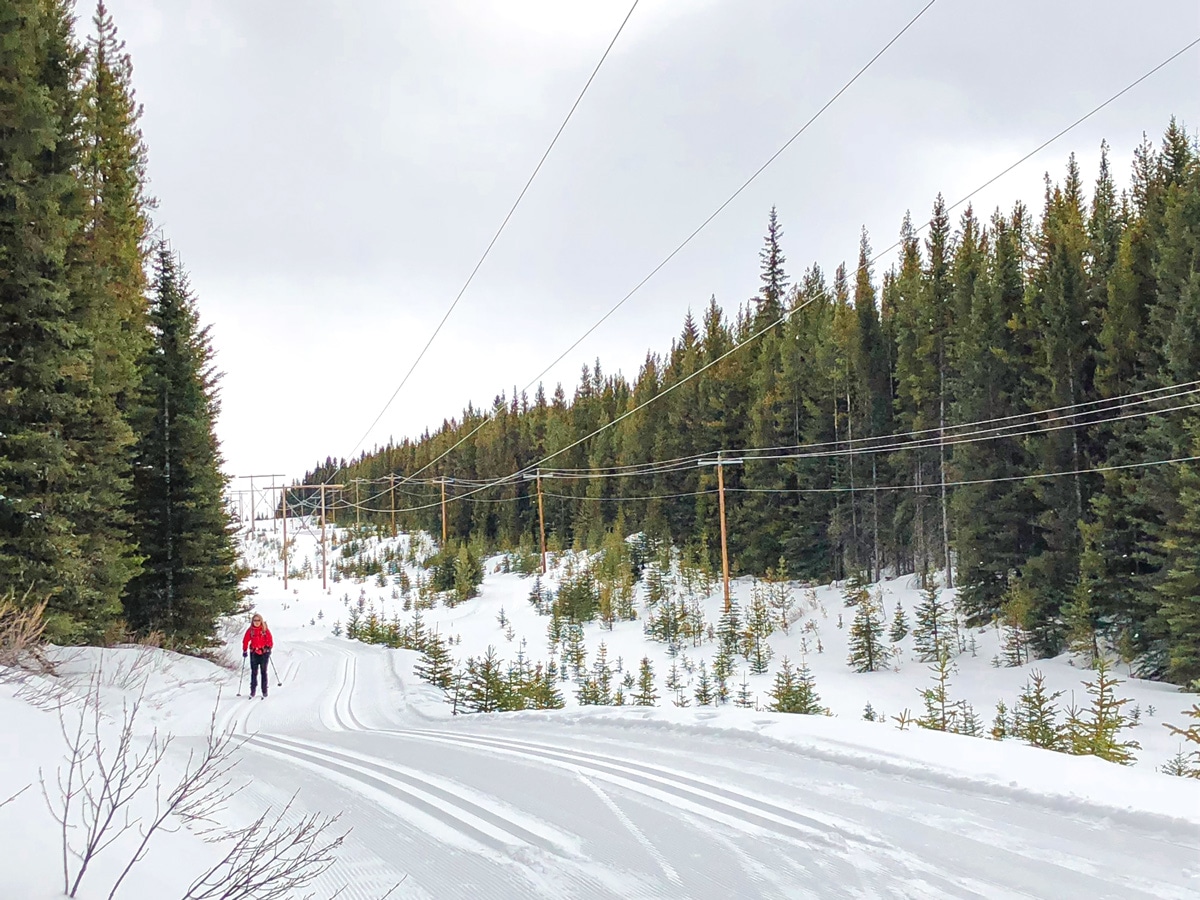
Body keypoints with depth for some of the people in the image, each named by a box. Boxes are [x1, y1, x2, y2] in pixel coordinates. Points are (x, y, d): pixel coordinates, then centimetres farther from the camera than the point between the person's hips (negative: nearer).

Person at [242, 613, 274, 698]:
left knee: (264, 672, 2)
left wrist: (268, 647, -18)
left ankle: (264, 691, 6)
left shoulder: (265, 630, -2)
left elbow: (269, 640, -3)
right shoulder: (250, 630, 1)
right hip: (254, 653, 1)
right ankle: (253, 691, 11)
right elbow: (245, 641, 5)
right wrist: (244, 651, 2)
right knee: (254, 672, 2)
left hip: (264, 653, -1)